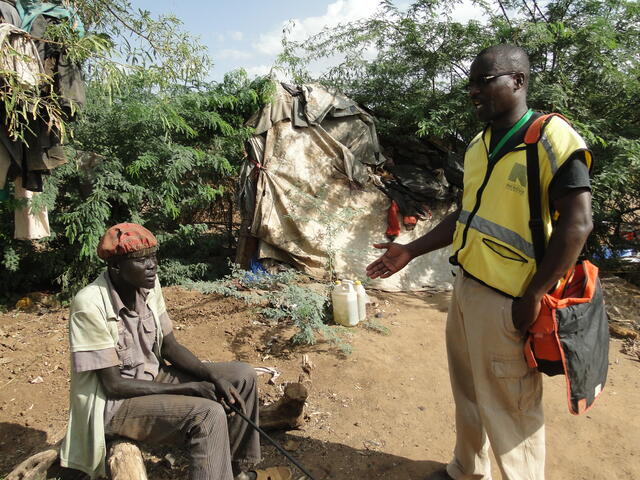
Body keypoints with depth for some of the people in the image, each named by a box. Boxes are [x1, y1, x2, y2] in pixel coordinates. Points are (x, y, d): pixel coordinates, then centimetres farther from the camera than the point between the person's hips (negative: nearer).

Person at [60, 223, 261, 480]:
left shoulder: (148, 285, -7)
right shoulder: (90, 305, -26)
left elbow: (169, 346, 2)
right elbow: (114, 385, -22)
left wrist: (214, 377, -13)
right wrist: (191, 388, -22)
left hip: (152, 377, 7)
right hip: (113, 403, -7)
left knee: (242, 375, -1)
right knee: (208, 414, -29)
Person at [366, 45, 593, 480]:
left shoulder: (552, 138, -13)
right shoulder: (479, 145, 10)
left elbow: (577, 223, -17)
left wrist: (533, 296, -17)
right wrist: (410, 252, 13)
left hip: (508, 301, -8)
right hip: (466, 287, 8)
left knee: (510, 411, 6)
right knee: (468, 396, 21)